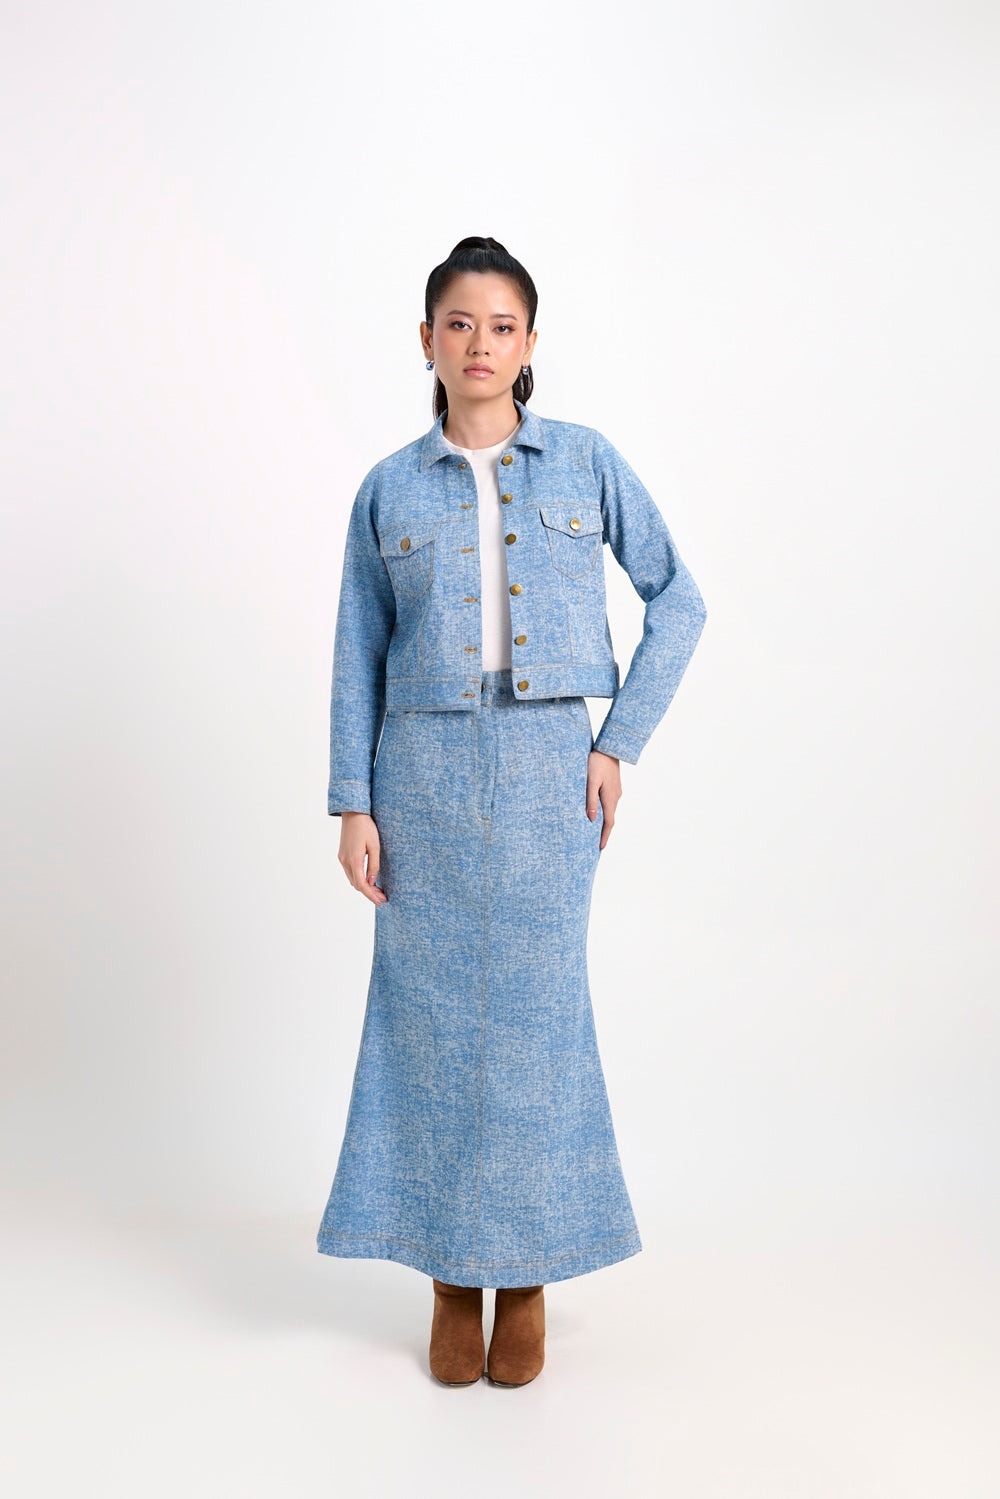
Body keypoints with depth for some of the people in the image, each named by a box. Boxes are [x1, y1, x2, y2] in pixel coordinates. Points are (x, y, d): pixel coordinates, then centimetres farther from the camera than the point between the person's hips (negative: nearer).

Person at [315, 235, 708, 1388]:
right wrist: (352, 804, -1)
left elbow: (676, 599, 7)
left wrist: (622, 741, 0)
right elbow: (356, 659, 7)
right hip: (424, 768, 1)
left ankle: (527, 1273, 20)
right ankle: (451, 1278, 19)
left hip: (547, 766, -1)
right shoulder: (387, 490, 6)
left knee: (537, 1011, 2)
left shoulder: (586, 462, 5)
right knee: (431, 1011, 3)